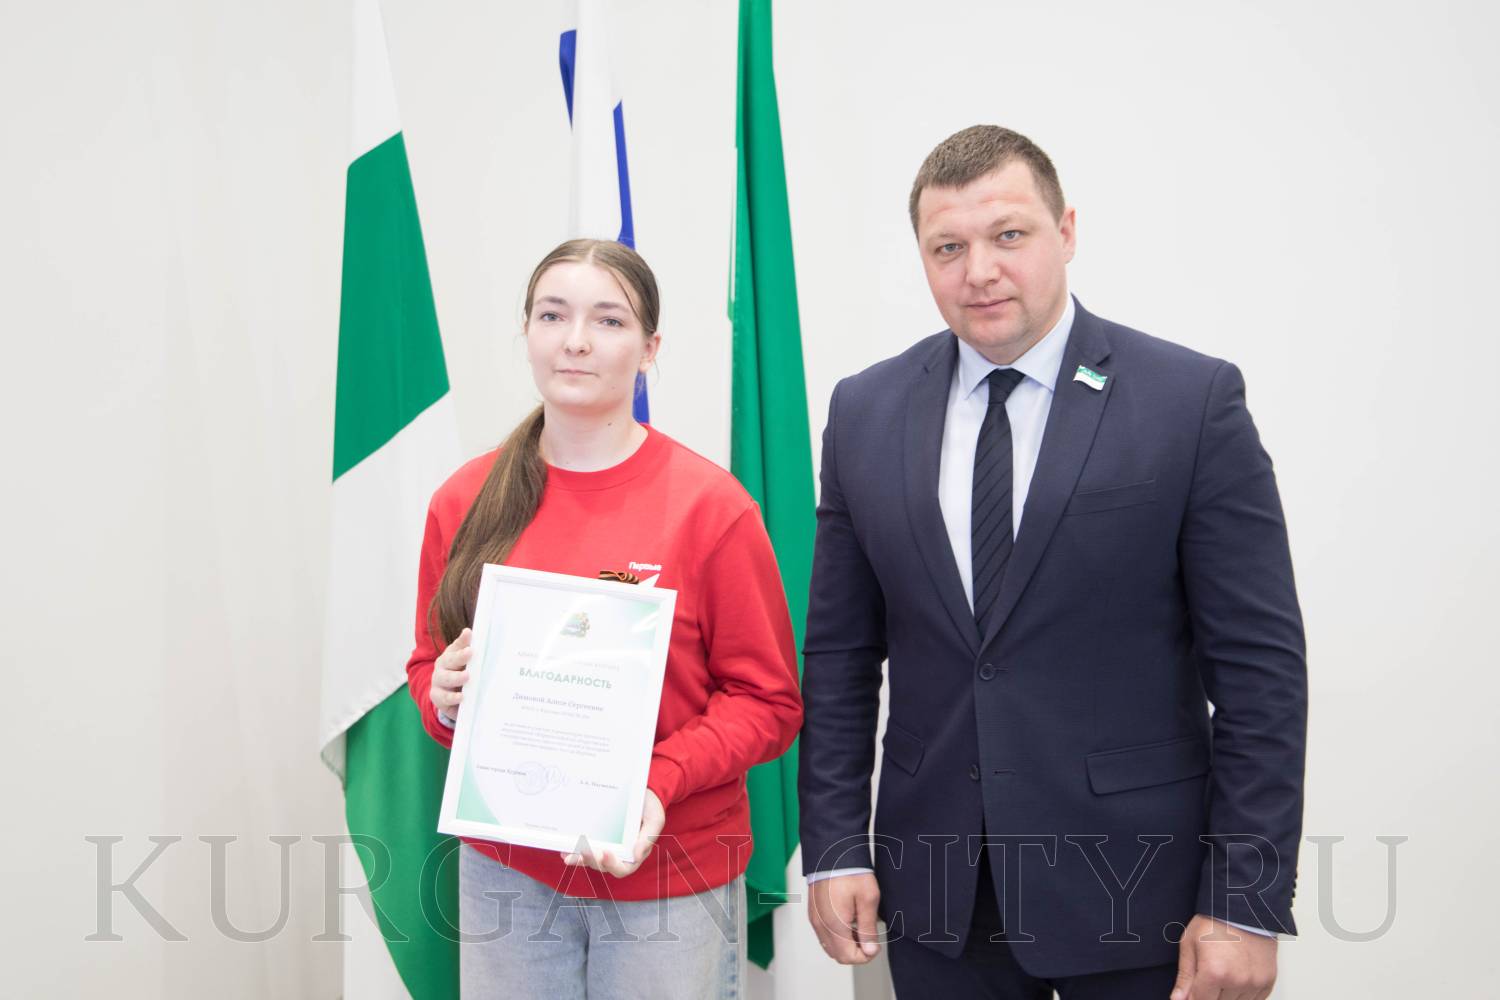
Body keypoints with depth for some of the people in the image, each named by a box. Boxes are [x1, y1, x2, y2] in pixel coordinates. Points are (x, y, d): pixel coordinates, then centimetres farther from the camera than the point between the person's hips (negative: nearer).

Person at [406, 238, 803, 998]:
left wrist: (659, 784, -21)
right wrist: (444, 698, -9)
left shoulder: (710, 505, -10)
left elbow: (768, 701, -6)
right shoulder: (465, 500, 1)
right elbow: (429, 665, 13)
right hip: (506, 865, 3)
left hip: (666, 874, -3)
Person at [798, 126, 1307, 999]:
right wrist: (835, 845, 2)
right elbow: (841, 652, 6)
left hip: (1133, 889, -3)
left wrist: (1247, 901, -11)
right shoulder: (865, 412, 3)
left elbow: (1261, 663, -8)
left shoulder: (1194, 400, -8)